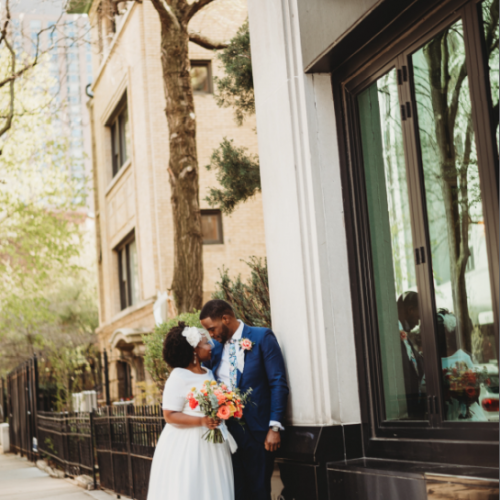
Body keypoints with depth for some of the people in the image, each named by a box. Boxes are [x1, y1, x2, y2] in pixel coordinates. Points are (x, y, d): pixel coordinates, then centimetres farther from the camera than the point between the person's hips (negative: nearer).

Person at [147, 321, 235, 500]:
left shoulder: (209, 373, 12)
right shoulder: (178, 377, -10)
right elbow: (170, 416, -14)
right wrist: (201, 421, -23)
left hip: (212, 445, 7)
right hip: (186, 445, -7)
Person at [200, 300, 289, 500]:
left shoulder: (262, 338, -3)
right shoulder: (215, 347, 11)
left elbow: (278, 384, -7)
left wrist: (275, 427, -13)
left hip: (257, 431, -4)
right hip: (228, 430, 4)